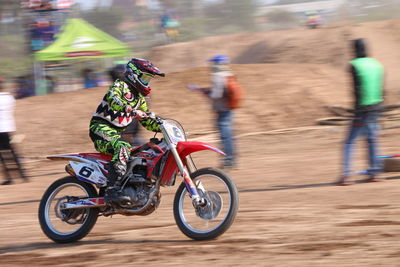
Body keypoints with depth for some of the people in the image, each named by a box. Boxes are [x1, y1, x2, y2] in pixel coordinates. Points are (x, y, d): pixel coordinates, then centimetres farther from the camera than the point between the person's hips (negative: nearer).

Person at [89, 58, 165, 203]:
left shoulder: (139, 98, 21)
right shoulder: (120, 85, -5)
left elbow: (148, 122, 27)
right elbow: (112, 98, -27)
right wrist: (131, 110, -39)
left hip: (116, 133, 9)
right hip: (101, 127, -9)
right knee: (123, 147, -35)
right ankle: (113, 189, -44)